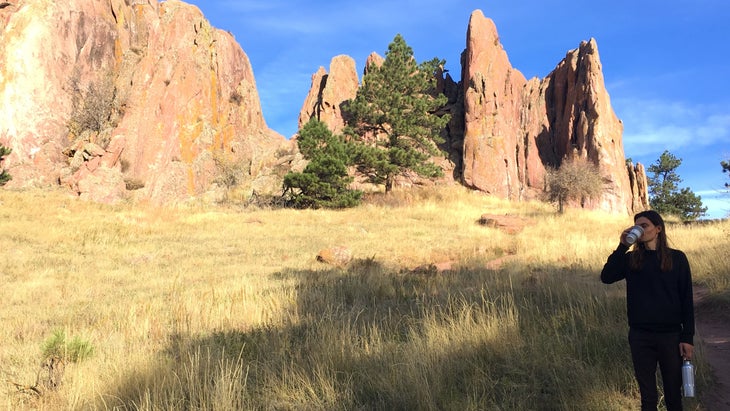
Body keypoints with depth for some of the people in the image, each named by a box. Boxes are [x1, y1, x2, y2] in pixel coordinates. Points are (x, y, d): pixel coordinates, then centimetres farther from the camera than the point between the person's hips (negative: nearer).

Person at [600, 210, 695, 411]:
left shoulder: (677, 258, 0)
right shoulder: (631, 259, 5)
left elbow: (687, 300, 0)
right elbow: (606, 277, -11)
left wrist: (688, 337, -5)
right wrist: (622, 246, -14)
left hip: (671, 335, -1)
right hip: (639, 336, 1)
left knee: (673, 394, 10)